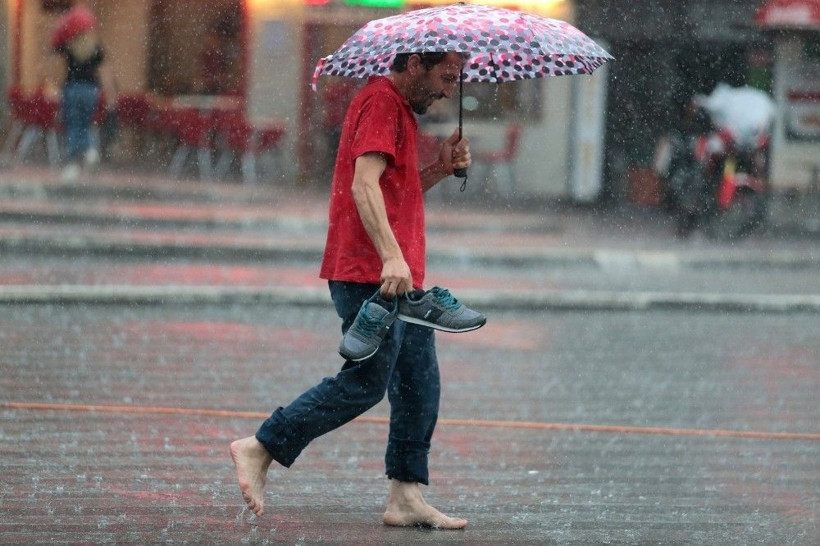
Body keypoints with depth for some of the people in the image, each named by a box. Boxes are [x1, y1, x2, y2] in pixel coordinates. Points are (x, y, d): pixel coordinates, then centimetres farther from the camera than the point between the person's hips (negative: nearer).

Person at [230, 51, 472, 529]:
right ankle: (259, 449, -3)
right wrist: (391, 257, -31)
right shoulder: (381, 102, -11)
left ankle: (407, 497, 9)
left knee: (420, 386, 8)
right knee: (365, 383, -9)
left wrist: (441, 169, 7)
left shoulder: (400, 108, 22)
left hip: (400, 277, 11)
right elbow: (364, 185, -22)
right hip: (370, 275, -11)